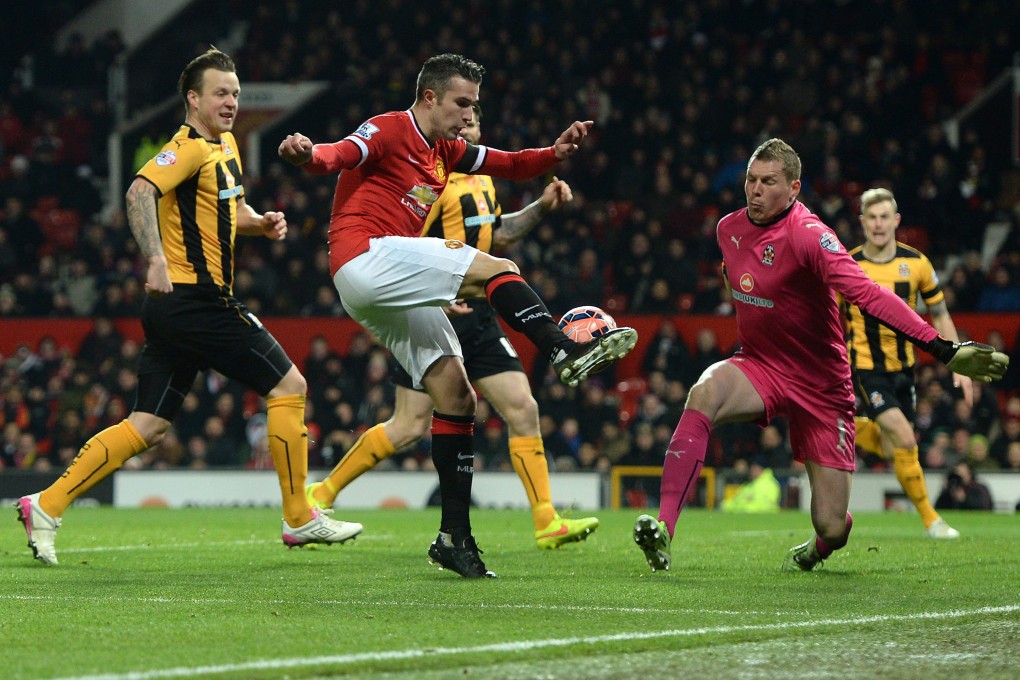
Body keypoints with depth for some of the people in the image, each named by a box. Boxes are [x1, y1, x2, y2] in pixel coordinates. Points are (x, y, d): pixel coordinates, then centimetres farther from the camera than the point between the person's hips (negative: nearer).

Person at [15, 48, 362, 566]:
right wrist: (156, 260, -39)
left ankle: (46, 506, 1)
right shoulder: (190, 148, -11)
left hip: (175, 308, 9)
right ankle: (299, 519, 4)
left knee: (147, 428, 5)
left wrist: (262, 223, 13)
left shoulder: (226, 146, 19)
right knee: (289, 386, -2)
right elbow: (140, 192, -27)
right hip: (197, 299, -9)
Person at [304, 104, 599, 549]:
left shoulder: (480, 175, 14)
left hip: (474, 315, 8)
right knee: (410, 426, -6)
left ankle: (547, 523, 3)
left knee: (522, 410, 0)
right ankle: (321, 495, 9)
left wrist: (541, 208, 17)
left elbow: (495, 232, 29)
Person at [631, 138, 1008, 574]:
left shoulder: (808, 236, -22)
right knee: (704, 394, -32)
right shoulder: (728, 229, 0)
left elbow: (866, 293, -33)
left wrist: (943, 349, -44)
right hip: (759, 369, 4)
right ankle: (662, 531, -35)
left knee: (833, 529, -4)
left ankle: (814, 552, 38)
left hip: (821, 387, -4)